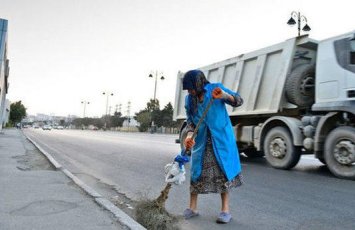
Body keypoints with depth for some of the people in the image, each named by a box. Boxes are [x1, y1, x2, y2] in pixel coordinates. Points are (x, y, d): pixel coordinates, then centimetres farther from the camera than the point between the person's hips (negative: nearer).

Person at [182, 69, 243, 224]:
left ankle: (225, 210, 13)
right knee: (196, 171, 5)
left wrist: (225, 95, -27)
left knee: (223, 171, 1)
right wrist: (189, 135, -19)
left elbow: (239, 101, -7)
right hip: (200, 141, 3)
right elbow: (190, 120, 1)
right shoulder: (189, 99, 1)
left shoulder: (215, 88, -8)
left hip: (220, 138, -3)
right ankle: (192, 208, 17)